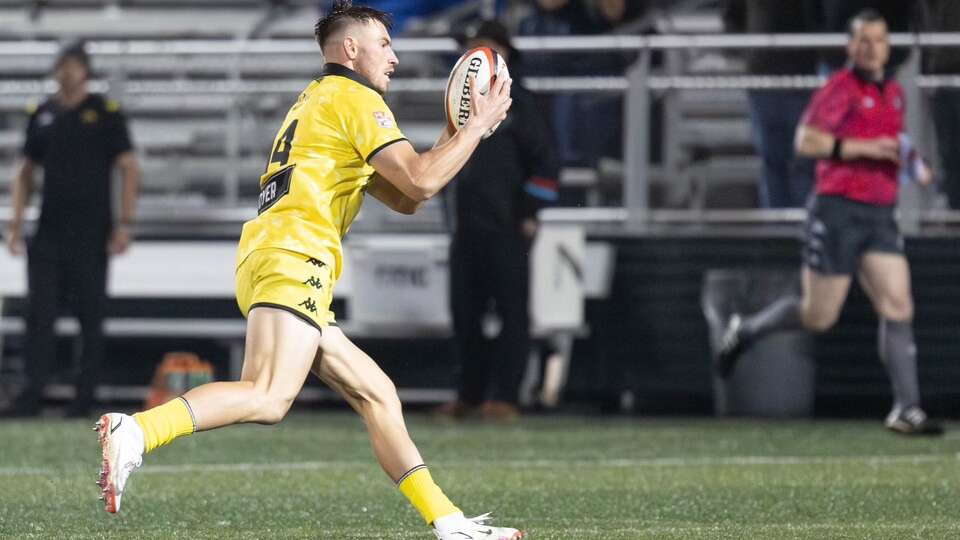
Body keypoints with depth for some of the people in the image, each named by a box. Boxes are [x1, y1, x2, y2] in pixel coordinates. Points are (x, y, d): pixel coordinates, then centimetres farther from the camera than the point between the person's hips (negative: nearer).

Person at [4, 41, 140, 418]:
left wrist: (124, 224, -10)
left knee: (90, 318, 2)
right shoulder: (42, 115, 10)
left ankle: (85, 398, 8)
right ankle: (32, 394, -6)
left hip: (91, 234, -3)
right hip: (49, 232, 3)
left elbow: (129, 170, -2)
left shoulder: (106, 113, -1)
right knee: (39, 314, -4)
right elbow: (25, 172, 17)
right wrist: (16, 223, 9)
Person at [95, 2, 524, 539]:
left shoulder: (317, 101, 32)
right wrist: (479, 126, 4)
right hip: (293, 258, -11)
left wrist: (456, 134, 25)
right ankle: (135, 433, -40)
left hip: (271, 254, 11)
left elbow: (402, 199, 32)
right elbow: (420, 182, -7)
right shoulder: (355, 98, 2)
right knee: (270, 397, -26)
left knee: (376, 393, 10)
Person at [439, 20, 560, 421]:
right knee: (464, 312, 8)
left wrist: (530, 213, -12)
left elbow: (545, 160, -7)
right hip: (467, 227, 7)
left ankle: (504, 397, -8)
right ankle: (470, 394, 16)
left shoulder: (519, 103, -3)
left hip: (508, 226, -7)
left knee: (511, 311, -7)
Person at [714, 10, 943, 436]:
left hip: (880, 216, 7)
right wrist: (866, 147, -21)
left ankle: (906, 410, -8)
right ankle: (745, 331, 25)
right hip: (838, 210, -7)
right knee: (818, 317, -1)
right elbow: (806, 142, -17)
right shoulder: (840, 89, -9)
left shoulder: (894, 93, 16)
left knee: (898, 308, -7)